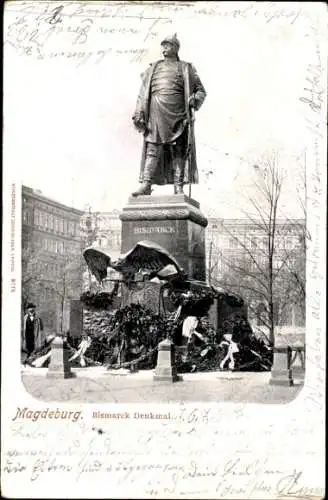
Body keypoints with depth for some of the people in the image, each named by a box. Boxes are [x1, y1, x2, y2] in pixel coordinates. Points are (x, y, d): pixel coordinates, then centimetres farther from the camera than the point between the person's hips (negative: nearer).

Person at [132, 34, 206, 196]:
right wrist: (138, 114, 4)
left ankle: (178, 186, -6)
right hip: (156, 112, 1)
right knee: (153, 147, -10)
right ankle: (146, 184, -16)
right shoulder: (153, 68, 22)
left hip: (177, 113, -1)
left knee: (178, 149, -5)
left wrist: (196, 99, -7)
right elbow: (143, 93, 16)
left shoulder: (186, 68, 18)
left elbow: (201, 90, 16)